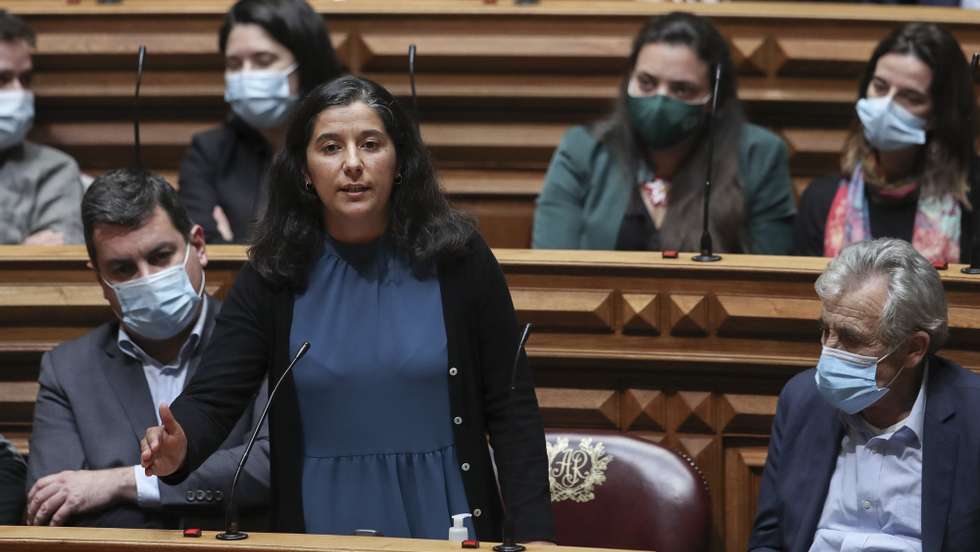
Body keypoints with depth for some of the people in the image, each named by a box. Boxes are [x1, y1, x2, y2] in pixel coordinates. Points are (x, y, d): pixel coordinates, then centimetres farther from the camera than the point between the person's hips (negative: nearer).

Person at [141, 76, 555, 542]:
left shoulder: (456, 258, -4)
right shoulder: (273, 275, -2)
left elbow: (511, 407, -2)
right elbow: (211, 399, -8)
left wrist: (535, 532, -10)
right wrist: (178, 447, -31)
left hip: (442, 522, -1)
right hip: (324, 526, 1)